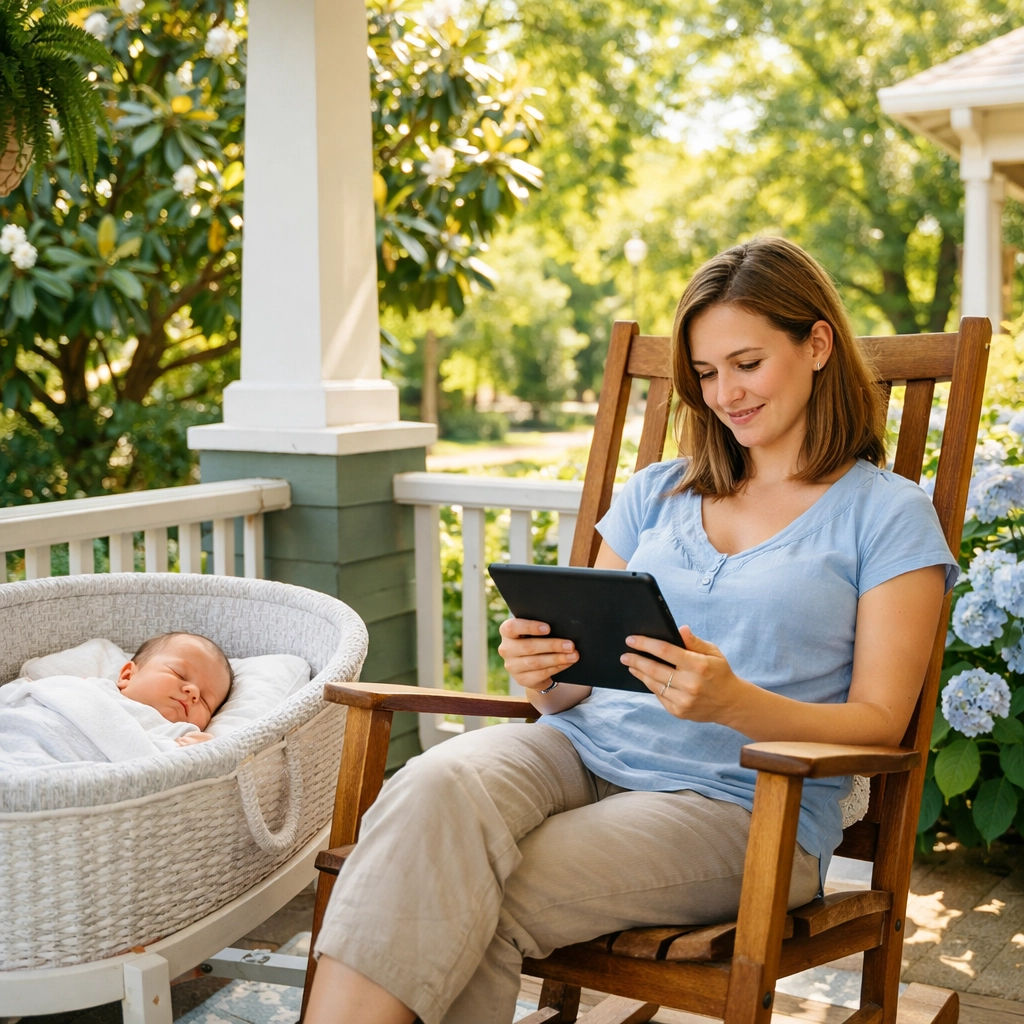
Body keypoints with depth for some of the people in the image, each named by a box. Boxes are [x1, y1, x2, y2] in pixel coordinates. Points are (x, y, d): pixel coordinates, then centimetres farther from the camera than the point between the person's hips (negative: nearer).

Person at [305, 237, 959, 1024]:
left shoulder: (888, 515, 6)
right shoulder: (656, 493, 20)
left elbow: (880, 722, -1)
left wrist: (735, 702, -20)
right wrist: (546, 677, -7)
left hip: (744, 804, -4)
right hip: (585, 751, 4)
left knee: (485, 910, -29)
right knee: (434, 787, -31)